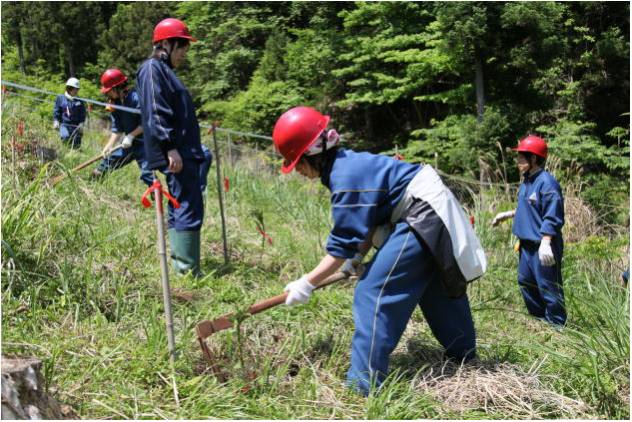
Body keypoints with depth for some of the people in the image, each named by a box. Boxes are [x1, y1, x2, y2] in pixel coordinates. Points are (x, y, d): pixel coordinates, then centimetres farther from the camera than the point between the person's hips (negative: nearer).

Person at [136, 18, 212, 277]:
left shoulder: (164, 71, 23)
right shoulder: (152, 69, -7)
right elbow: (156, 112, -17)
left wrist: (196, 151, 27)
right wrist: (170, 146, -24)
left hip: (184, 151, 11)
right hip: (175, 153, -11)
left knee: (180, 209, 12)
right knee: (189, 210, -12)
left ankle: (179, 267, 18)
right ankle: (189, 272, -11)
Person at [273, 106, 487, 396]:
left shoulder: (345, 178, -23)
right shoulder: (347, 163, 7)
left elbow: (343, 246, -20)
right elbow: (367, 221, 12)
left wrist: (306, 284, -15)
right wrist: (357, 258, 1)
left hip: (422, 216, -11)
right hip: (435, 214, 11)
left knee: (373, 292, -14)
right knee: (437, 289, 26)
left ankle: (364, 386, -11)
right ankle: (463, 355, 45)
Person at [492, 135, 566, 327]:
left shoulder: (546, 182, -19)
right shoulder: (526, 181, 11)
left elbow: (552, 217, -23)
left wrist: (545, 243, -29)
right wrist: (507, 214, 24)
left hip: (542, 247, -10)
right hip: (527, 244, 10)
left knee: (547, 286, -3)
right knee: (525, 282, 19)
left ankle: (556, 324, 9)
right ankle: (538, 318, 33)